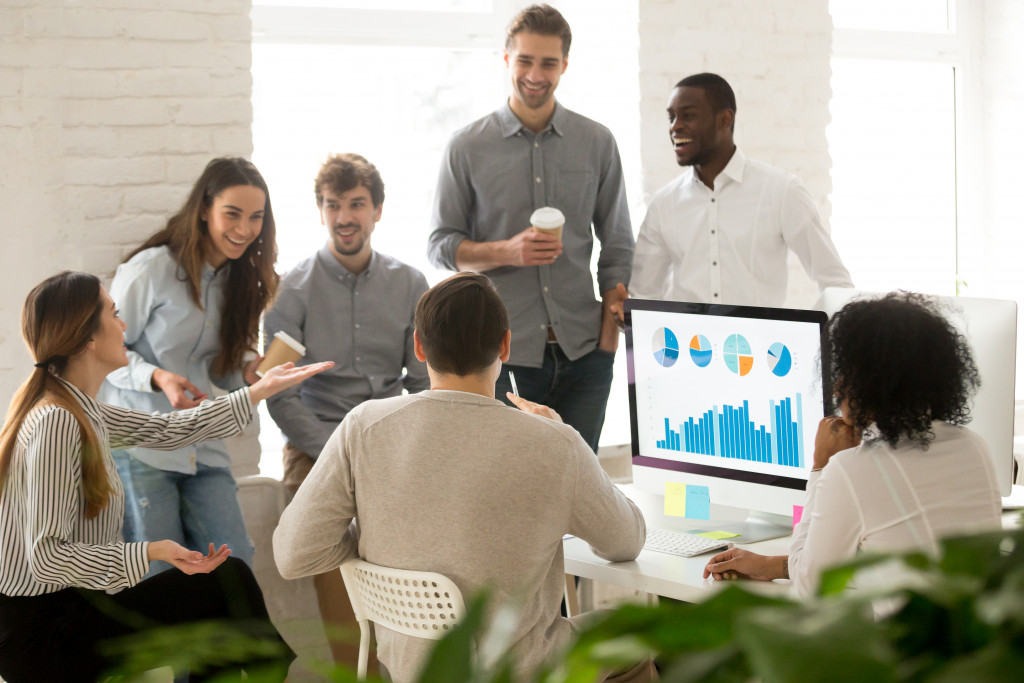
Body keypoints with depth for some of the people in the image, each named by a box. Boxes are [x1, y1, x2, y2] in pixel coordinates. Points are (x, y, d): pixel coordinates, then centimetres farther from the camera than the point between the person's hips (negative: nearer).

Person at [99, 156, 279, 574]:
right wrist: (157, 378, -23)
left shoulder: (237, 279, 11)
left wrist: (247, 370, -5)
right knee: (162, 579, -5)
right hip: (140, 443, -6)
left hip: (203, 450, 6)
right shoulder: (152, 269, -11)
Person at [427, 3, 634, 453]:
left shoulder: (597, 143, 9)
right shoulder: (467, 147, 4)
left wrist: (610, 334, 3)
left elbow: (617, 246, 12)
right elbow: (440, 245, 5)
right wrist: (507, 252, -13)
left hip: (581, 352, 2)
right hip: (500, 353, -1)